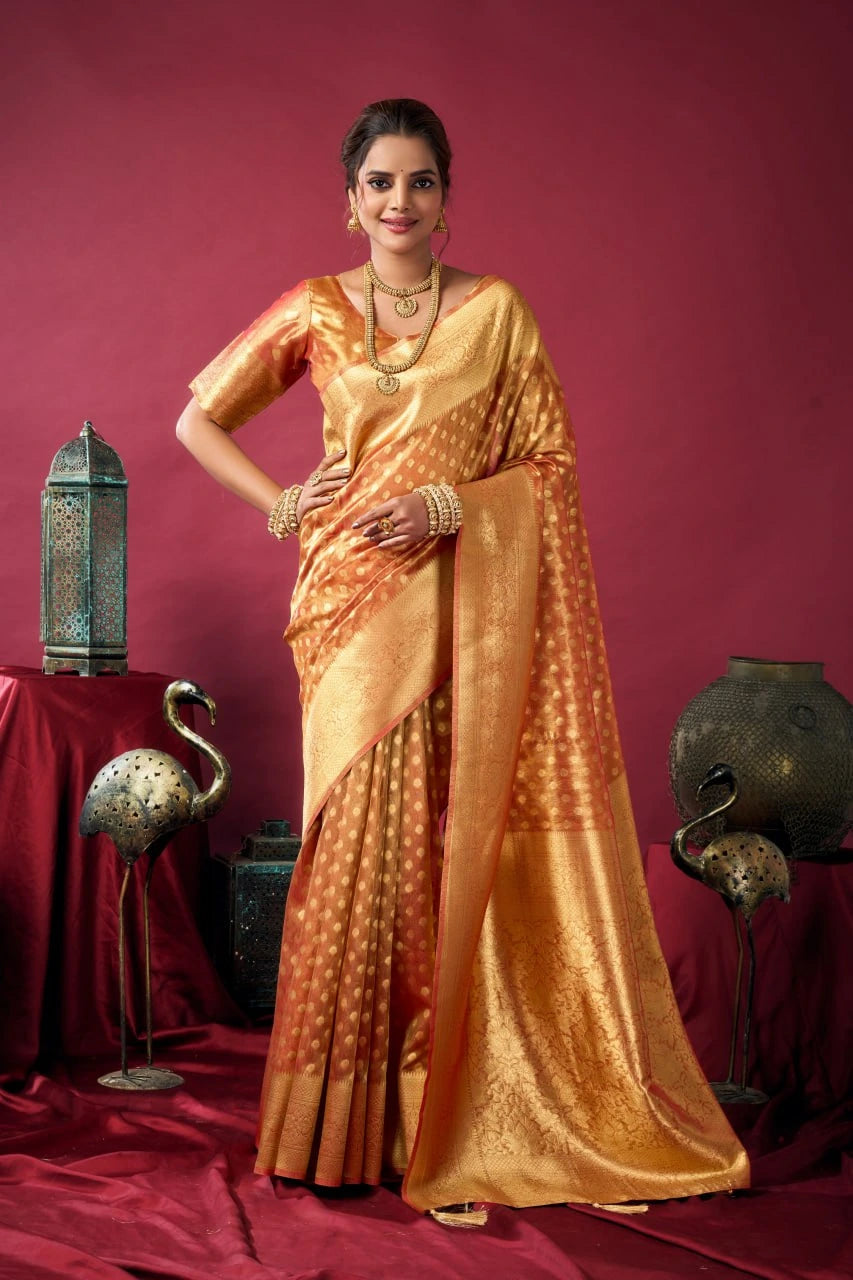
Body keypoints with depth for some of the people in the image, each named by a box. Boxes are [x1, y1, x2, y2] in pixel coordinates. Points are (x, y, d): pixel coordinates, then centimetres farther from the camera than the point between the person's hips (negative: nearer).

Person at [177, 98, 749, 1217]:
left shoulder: (497, 312, 5)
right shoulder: (314, 313, 8)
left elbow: (552, 462, 3)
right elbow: (199, 420, 15)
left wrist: (446, 505, -11)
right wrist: (281, 505, 2)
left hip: (465, 610, -1)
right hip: (353, 604, 1)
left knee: (450, 843, -2)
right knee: (361, 834, -2)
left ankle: (437, 1111, 10)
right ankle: (344, 1115, 8)